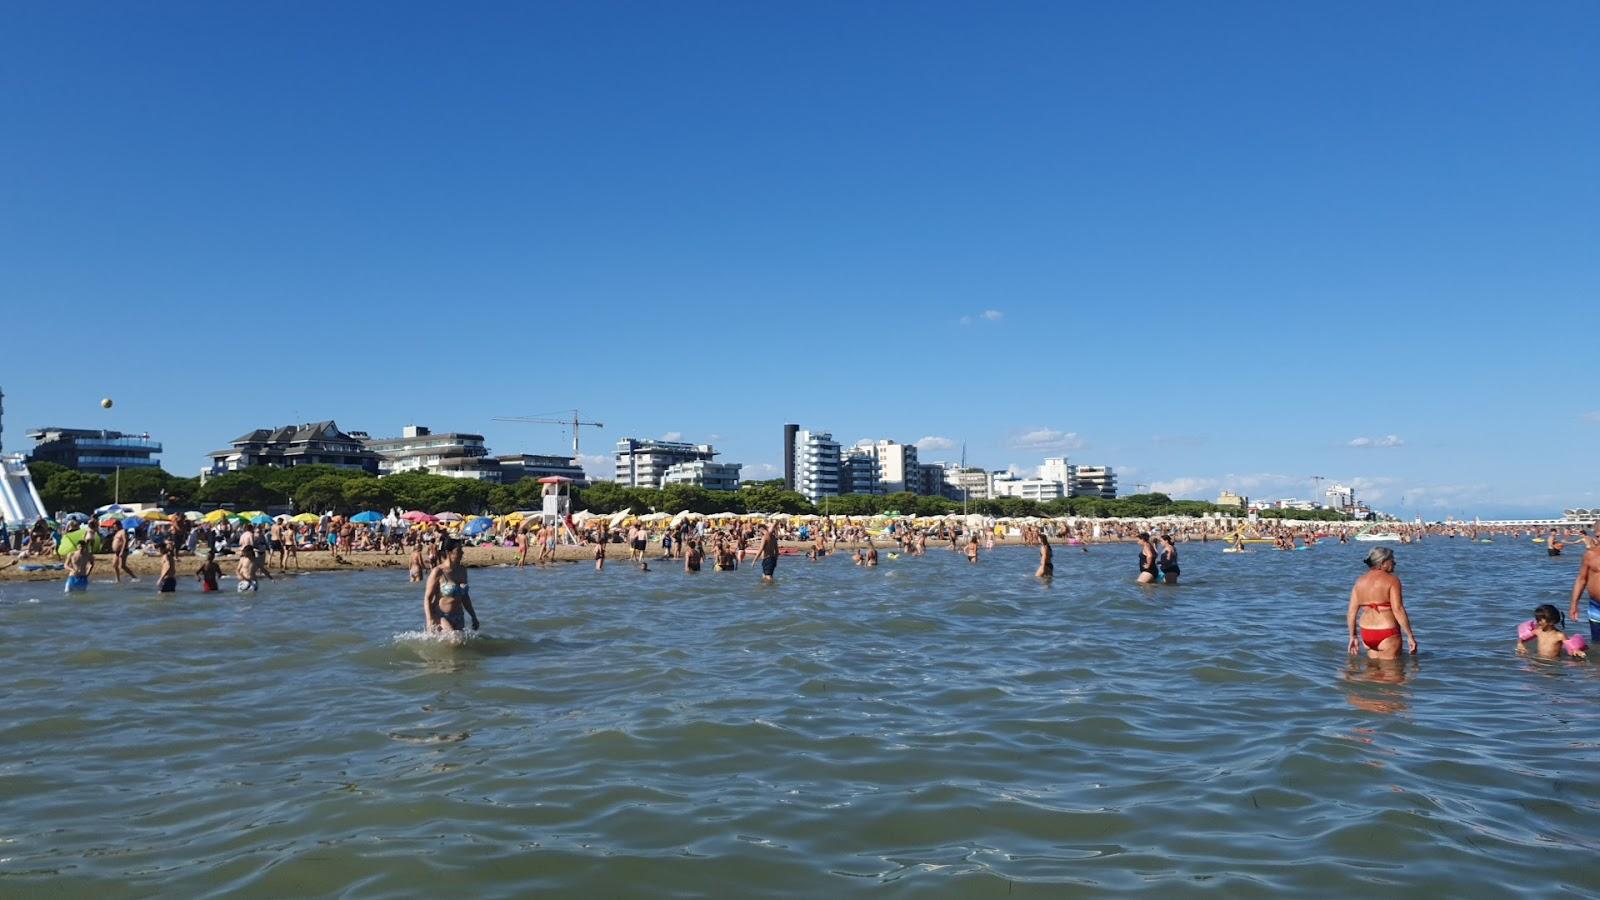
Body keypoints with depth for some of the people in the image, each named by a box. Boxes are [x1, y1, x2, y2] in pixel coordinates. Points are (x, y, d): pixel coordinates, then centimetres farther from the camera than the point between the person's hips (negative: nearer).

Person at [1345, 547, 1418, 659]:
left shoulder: (1360, 581, 7)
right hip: (1388, 635, -6)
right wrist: (1410, 636, -13)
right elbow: (1398, 610, -18)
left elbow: (1351, 612, 6)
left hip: (1366, 634, 6)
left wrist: (1353, 636, 14)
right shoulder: (1392, 580, -10)